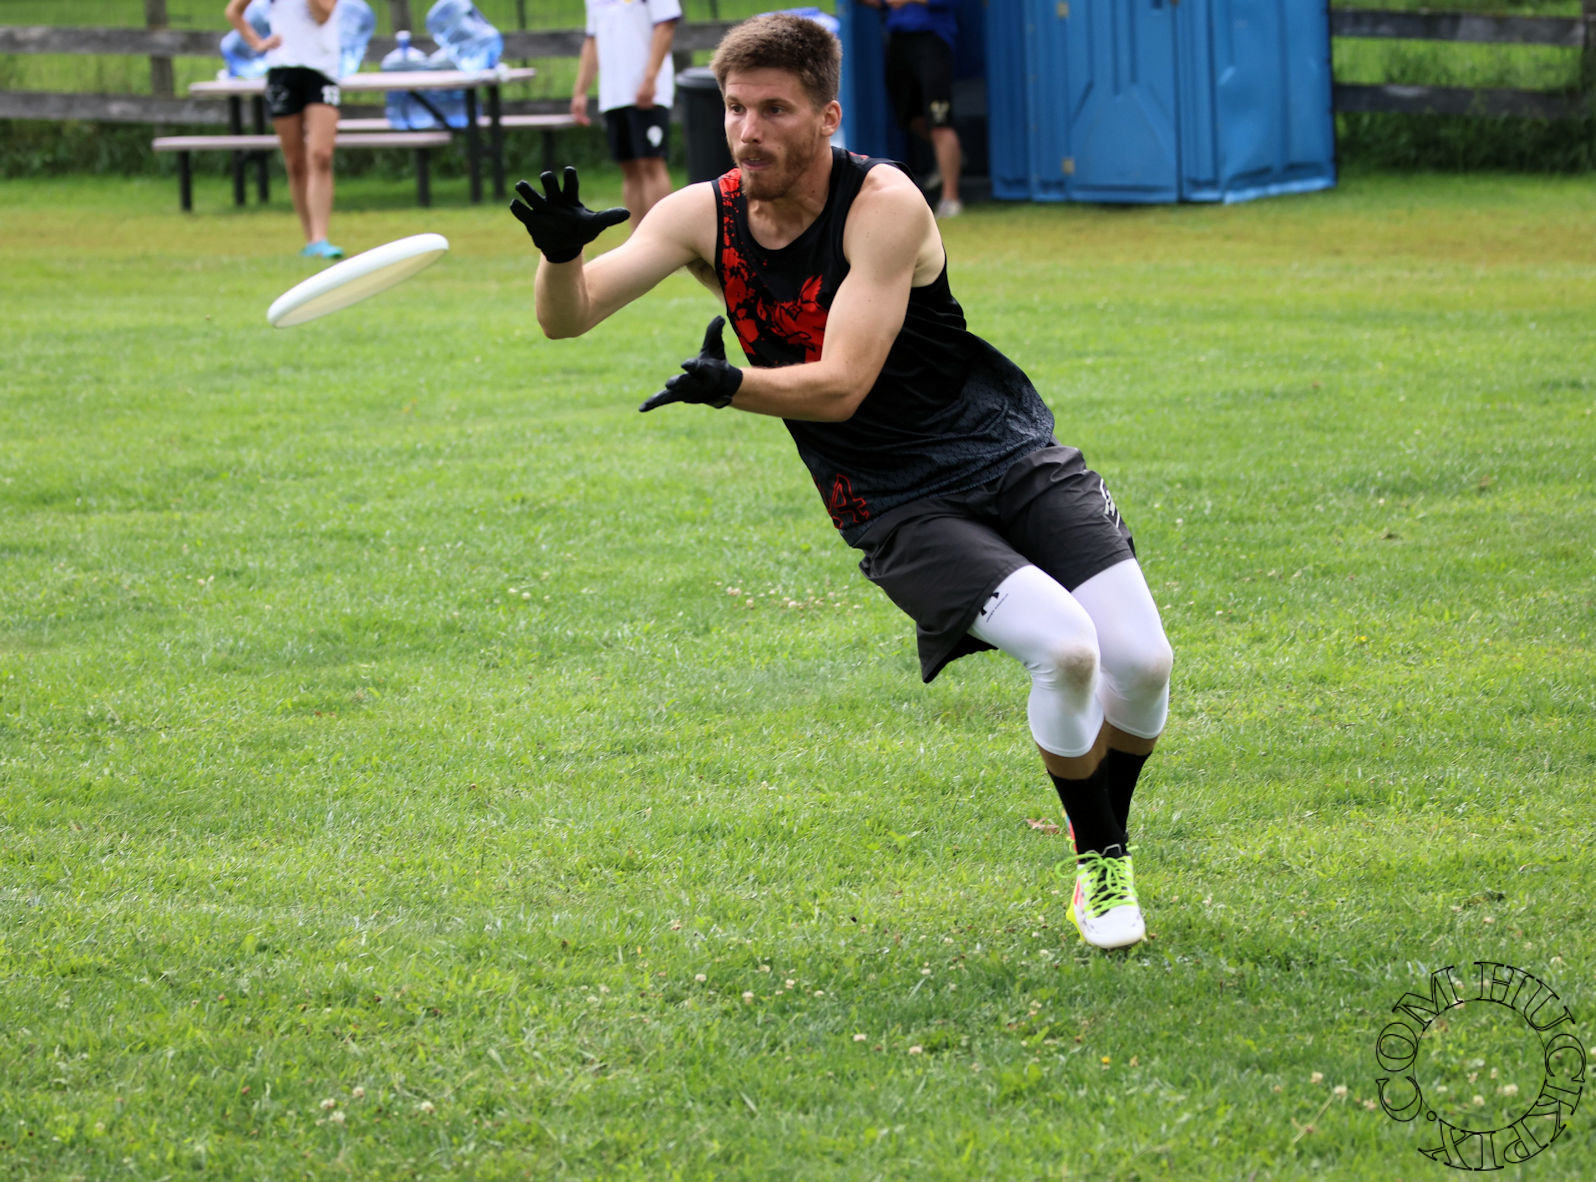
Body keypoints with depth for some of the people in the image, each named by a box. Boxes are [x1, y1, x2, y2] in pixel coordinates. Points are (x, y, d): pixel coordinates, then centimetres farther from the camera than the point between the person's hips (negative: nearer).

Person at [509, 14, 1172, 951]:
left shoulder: (885, 204, -17)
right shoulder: (705, 217, -4)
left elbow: (843, 384, -23)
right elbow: (566, 318, -10)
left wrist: (730, 385, -38)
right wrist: (561, 253, -31)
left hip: (1013, 456, 0)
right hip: (899, 512, 1)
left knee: (1140, 661, -16)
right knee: (1065, 647, -27)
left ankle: (1111, 835, 16)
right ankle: (1098, 866, -3)